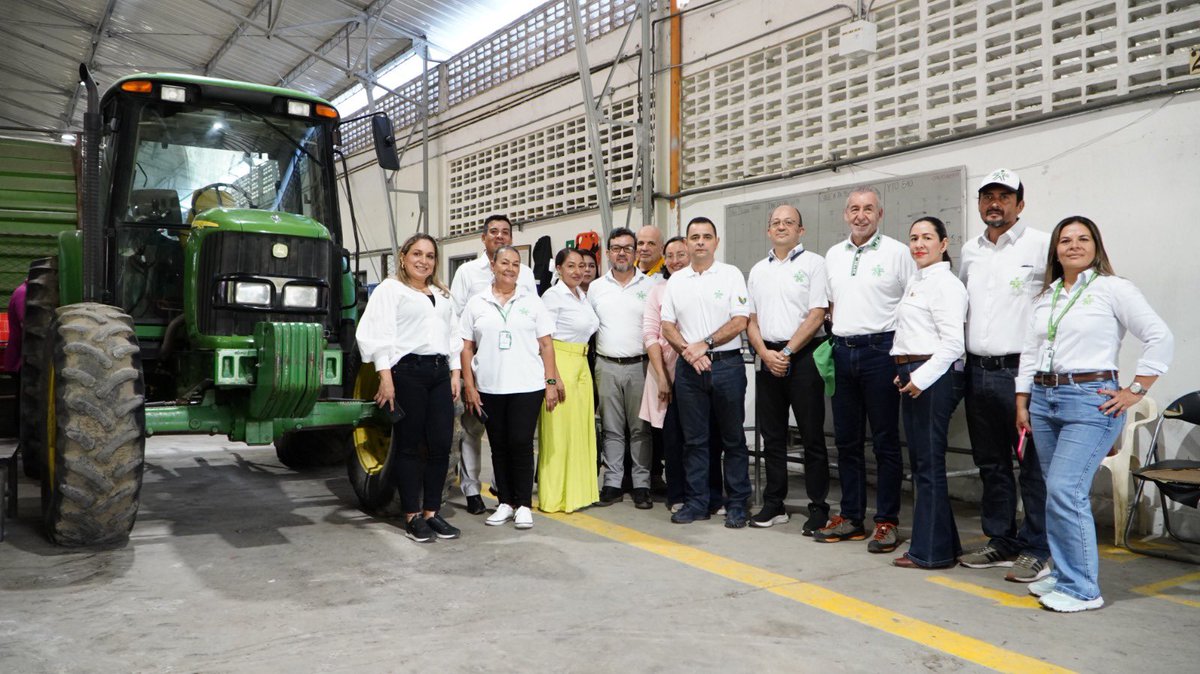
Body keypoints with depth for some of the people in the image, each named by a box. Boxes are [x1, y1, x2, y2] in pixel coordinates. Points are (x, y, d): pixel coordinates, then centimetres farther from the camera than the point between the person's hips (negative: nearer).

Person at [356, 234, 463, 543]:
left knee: (441, 444, 1)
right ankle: (412, 516, 9)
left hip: (440, 371, 6)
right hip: (408, 370, -6)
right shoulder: (390, 289, 2)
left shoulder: (442, 294, 22)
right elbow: (378, 333, -7)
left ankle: (431, 512, 13)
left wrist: (455, 373, 12)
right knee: (410, 446, 1)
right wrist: (386, 377, -14)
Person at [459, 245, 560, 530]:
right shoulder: (476, 303, 8)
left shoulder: (532, 301, 7)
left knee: (521, 444, -4)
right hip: (489, 388, 2)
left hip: (527, 387, -1)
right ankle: (505, 503, 19)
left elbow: (546, 345, 5)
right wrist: (469, 386, 0)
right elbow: (466, 348, 7)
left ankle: (523, 505, 7)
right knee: (499, 446, 8)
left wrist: (551, 382, -2)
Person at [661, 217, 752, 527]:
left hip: (727, 364, -3)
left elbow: (740, 321, -7)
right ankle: (696, 502, 17)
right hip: (689, 367, 3)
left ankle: (737, 504, 13)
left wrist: (705, 344, -14)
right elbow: (667, 326, 8)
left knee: (733, 439, 4)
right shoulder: (676, 281, 11)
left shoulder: (731, 275, 1)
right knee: (694, 439, 8)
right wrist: (687, 351, -9)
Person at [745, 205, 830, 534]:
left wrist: (787, 352, -13)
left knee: (812, 436, -1)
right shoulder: (758, 270, 15)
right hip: (768, 357, 5)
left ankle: (818, 509, 6)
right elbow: (751, 319, 13)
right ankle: (774, 505, 19)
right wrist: (765, 354, -3)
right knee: (772, 436, 10)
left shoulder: (814, 263, -1)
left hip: (804, 356, -5)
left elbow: (817, 315, -9)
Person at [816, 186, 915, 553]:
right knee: (847, 439, 10)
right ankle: (851, 517, 20)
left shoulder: (897, 252, -2)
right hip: (842, 351, 5)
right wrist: (839, 333, 10)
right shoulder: (833, 255, 13)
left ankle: (887, 521, 9)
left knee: (885, 440, 1)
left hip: (880, 350, -5)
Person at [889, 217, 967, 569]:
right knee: (919, 462, 13)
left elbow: (952, 343, -17)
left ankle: (930, 550, 7)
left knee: (929, 464, -3)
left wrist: (922, 377, -19)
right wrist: (906, 374, 13)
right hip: (912, 376, 10)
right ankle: (943, 543, 25)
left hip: (934, 377, -9)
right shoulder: (915, 281, 18)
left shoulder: (945, 283, -10)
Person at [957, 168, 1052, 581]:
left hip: (1021, 370, -6)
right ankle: (1001, 542, 24)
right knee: (991, 463, 13)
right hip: (978, 371, 6)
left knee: (1032, 465, -2)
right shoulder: (969, 251, 14)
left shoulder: (1041, 246, -5)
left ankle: (1037, 551, 9)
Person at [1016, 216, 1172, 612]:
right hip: (1044, 398, 6)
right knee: (1057, 493, 10)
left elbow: (1161, 338, -8)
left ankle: (1082, 589, -3)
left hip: (1090, 400, -6)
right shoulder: (1046, 296, 15)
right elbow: (1030, 353, 17)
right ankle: (1063, 575, 21)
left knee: (1065, 491, -14)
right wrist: (1022, 404, 13)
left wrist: (1135, 391, -8)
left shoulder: (1112, 289, -3)